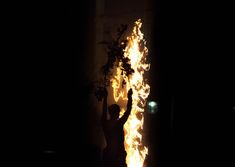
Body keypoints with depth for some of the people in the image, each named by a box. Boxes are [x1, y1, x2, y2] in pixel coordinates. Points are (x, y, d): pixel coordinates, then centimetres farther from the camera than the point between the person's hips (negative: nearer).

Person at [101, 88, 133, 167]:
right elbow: (128, 111, -6)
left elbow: (104, 110, 13)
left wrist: (105, 97, 23)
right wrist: (129, 97, 3)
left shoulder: (105, 124, -1)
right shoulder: (119, 124, -14)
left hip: (107, 154, 6)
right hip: (118, 155, -5)